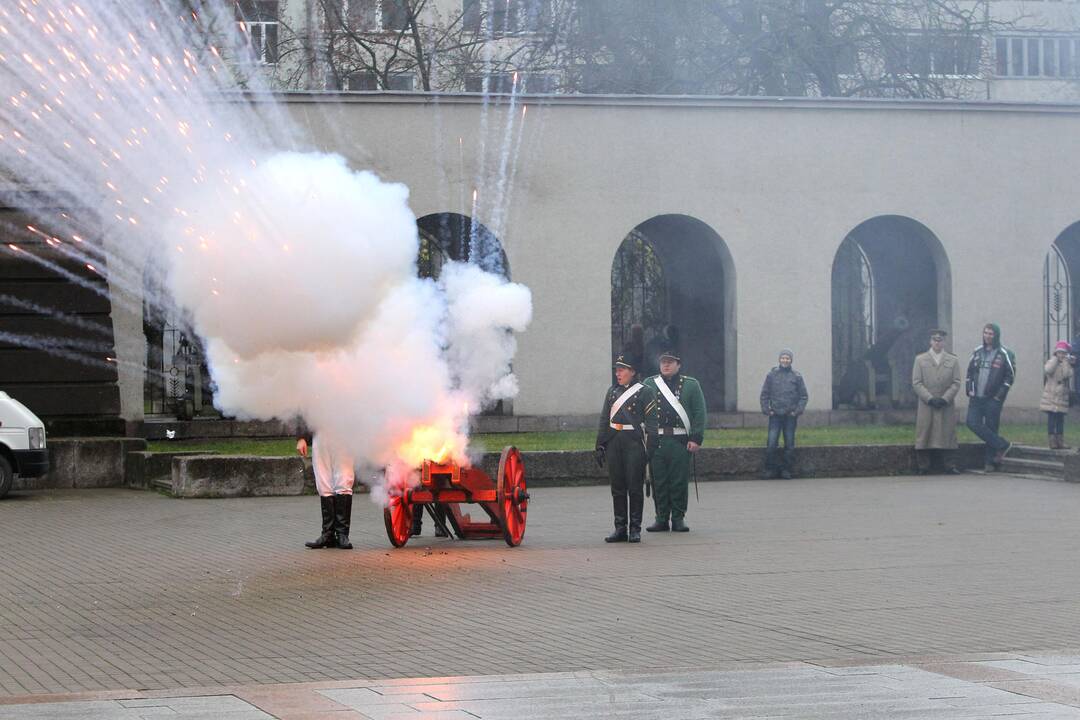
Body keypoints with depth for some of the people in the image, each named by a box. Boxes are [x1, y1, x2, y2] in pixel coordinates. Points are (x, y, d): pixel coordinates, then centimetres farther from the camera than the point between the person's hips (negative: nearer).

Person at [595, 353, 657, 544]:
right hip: (613, 444, 5)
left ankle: (635, 529, 4)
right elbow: (604, 420, 16)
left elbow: (651, 423, -5)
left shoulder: (645, 392, -2)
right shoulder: (612, 392, 14)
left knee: (635, 488, -2)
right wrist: (600, 446, 11)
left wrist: (649, 449, -11)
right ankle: (620, 528, 11)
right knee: (617, 488, 6)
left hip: (634, 444, -5)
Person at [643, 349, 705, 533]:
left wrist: (696, 438, -5)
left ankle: (678, 518, 8)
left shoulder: (691, 385, 9)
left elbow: (699, 413, 4)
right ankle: (661, 519, 9)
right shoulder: (649, 384, 12)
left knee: (679, 481, 0)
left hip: (680, 441, -1)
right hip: (655, 440, 1)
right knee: (658, 481, 2)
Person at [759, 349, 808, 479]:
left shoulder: (796, 376, 4)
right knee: (771, 444, -8)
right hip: (775, 415, 0)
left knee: (789, 445, 3)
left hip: (790, 416, 0)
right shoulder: (772, 375, 6)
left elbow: (804, 396, 6)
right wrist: (766, 409, -1)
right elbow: (764, 394, 10)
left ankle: (787, 470, 11)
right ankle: (770, 469, 1)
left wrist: (797, 411, -5)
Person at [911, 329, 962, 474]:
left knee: (944, 435, -3)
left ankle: (941, 464, 1)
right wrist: (930, 398, -9)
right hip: (926, 406, -1)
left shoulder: (953, 360, 11)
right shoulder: (920, 359, 9)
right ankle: (930, 464, 0)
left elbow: (956, 383, 5)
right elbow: (916, 383, 2)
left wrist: (945, 399, -8)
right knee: (927, 436, -4)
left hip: (946, 406, 1)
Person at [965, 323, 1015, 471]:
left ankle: (991, 462, 7)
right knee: (972, 423, -8)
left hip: (993, 399, -5)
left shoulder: (1004, 354, -4)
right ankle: (1002, 445, 0)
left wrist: (1000, 395, -10)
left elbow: (1010, 375, -4)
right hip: (976, 398, 5)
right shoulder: (977, 352, 11)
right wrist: (969, 390, 4)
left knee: (991, 428, -2)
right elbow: (970, 371, 17)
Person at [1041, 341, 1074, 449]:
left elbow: (1067, 374, -13)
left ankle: (1060, 442, 9)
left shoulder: (1067, 365, 9)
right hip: (1051, 398, -3)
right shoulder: (1051, 363, 3)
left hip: (1062, 398, 3)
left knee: (1060, 420, 6)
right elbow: (1048, 370, -21)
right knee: (1051, 420, -5)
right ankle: (1052, 442, -4)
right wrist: (1055, 358, -11)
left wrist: (1065, 361, -7)